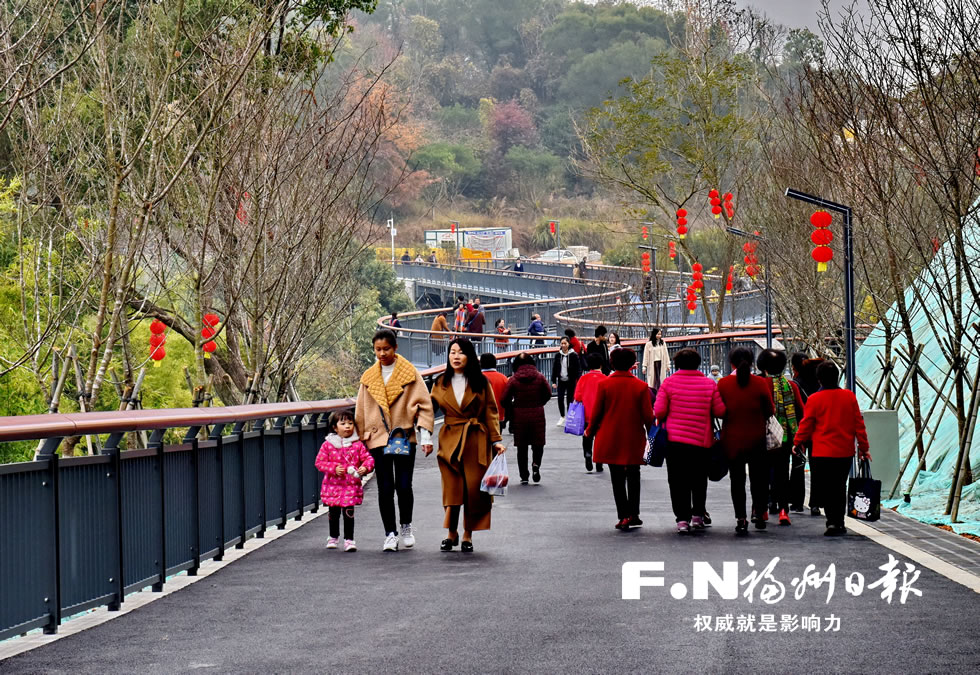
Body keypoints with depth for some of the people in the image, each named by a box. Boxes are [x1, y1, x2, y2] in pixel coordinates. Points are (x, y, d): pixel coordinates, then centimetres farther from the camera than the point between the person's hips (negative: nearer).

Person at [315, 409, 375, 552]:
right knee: (333, 513, 13)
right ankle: (333, 537, 32)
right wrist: (334, 468, -14)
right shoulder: (328, 445, -1)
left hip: (351, 486, -1)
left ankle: (349, 539, -1)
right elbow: (320, 462, -1)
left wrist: (365, 467, -18)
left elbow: (368, 458, 3)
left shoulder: (357, 445, 1)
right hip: (333, 485, 1)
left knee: (349, 513, -8)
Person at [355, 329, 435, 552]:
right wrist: (361, 440, 9)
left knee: (404, 486, -4)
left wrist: (425, 436, -6)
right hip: (378, 439, 2)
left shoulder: (410, 373, 2)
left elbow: (424, 405, 1)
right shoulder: (369, 377, 9)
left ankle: (406, 527, 19)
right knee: (385, 489, -1)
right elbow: (361, 412, 14)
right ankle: (390, 535, 8)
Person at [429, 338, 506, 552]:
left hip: (476, 442, -1)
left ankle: (467, 536, 10)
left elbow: (490, 412, 4)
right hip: (450, 441, 1)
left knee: (474, 488, -1)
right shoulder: (441, 384, 7)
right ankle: (452, 534, 11)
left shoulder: (481, 382, 3)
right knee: (452, 489, -4)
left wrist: (496, 440, -3)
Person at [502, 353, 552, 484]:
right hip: (537, 414, 0)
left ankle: (524, 476, 8)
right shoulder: (539, 377, -2)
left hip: (519, 416, 0)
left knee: (521, 447, 8)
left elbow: (505, 399, -6)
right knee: (538, 444, 12)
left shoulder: (513, 379, -6)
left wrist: (512, 409, 12)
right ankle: (536, 464, -15)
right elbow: (548, 394, 3)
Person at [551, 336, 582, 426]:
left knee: (570, 400, 1)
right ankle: (562, 417, 15)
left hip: (571, 381, -3)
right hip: (561, 381, 3)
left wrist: (578, 381, -12)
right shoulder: (558, 355, 4)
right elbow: (554, 368, 10)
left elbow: (578, 369, -5)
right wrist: (553, 381, 6)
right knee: (560, 399, -4)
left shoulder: (574, 355, -6)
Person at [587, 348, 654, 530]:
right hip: (634, 440, 1)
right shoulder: (641, 386, -5)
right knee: (633, 477, 15)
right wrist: (651, 434, 14)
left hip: (610, 439, -1)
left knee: (617, 478, 5)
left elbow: (596, 412, -5)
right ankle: (634, 514, 13)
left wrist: (591, 430, 13)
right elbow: (648, 415, -4)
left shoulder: (604, 384, -7)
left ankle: (624, 516, -1)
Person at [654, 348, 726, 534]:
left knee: (678, 481, 3)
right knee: (699, 480, 18)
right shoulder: (709, 384, -1)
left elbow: (659, 411, -7)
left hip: (675, 439, -2)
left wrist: (663, 421, 14)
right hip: (702, 441, 2)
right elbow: (720, 412, -2)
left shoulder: (669, 383, -5)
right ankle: (698, 515, 23)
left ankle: (682, 518, -4)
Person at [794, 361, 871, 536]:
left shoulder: (814, 399, -8)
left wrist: (797, 442, 16)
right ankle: (839, 524, 19)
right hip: (845, 452, 4)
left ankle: (833, 521, -16)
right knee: (839, 488, 16)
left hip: (822, 453, -4)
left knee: (823, 489, 0)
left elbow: (806, 425, -1)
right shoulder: (849, 396, 3)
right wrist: (864, 447, 14)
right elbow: (859, 423, 7)